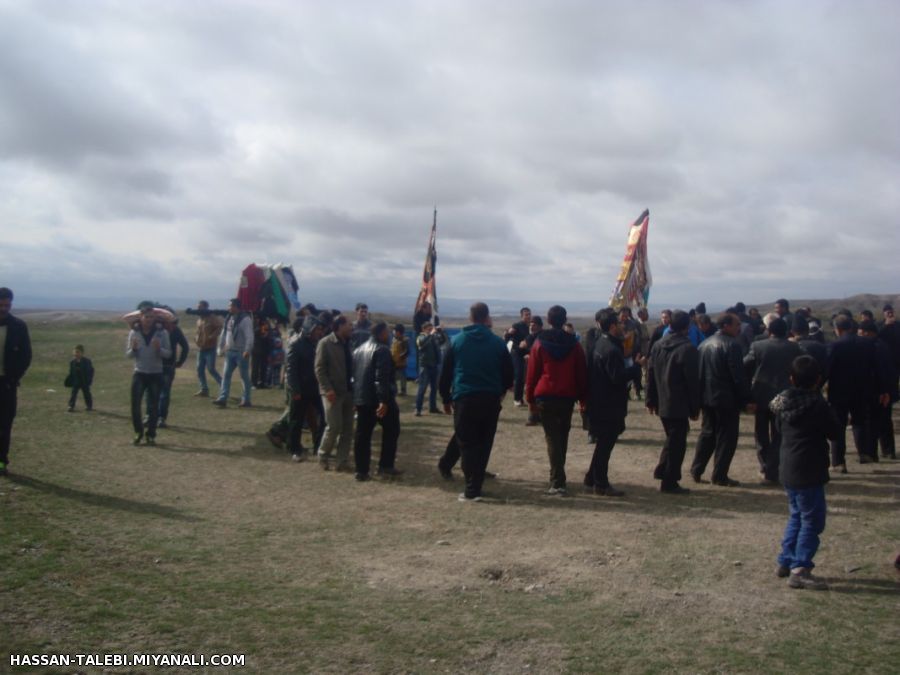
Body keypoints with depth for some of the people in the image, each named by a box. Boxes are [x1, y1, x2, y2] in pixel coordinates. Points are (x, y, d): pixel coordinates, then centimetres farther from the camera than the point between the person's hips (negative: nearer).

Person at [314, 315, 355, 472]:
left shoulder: (348, 343, 11)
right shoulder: (325, 343, -7)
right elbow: (319, 369, -11)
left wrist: (354, 387, 7)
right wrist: (328, 389, -19)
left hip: (348, 391, 6)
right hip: (333, 392, -6)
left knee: (347, 428, 5)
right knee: (334, 426, -7)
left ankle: (343, 461, 11)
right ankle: (323, 455, 15)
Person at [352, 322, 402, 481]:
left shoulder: (359, 349, 15)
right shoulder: (382, 350, -13)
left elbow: (353, 374, 20)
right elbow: (382, 377, -22)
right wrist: (384, 400, -26)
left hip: (361, 398, 7)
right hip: (378, 399, -7)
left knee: (363, 434, 7)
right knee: (391, 430, 8)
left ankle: (361, 470, 6)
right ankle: (385, 466, 6)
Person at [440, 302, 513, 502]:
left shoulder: (457, 341, 2)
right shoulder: (498, 343, 2)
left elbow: (445, 373, 4)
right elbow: (509, 373, 6)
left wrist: (446, 399, 13)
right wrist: (500, 391, 24)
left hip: (464, 398, -1)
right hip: (491, 399, 1)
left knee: (467, 443, 4)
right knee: (484, 444, 10)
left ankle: (472, 489, -4)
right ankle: (475, 487, 9)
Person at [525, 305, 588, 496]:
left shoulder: (540, 343, -3)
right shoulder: (573, 344, 3)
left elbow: (532, 373, -2)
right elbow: (581, 373, 4)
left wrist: (530, 398, 5)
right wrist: (583, 398, 9)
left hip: (545, 397, -2)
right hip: (567, 397, 3)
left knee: (552, 437, -3)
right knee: (562, 437, 16)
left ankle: (558, 482, -12)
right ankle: (557, 477, 26)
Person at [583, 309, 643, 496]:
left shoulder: (599, 344, 11)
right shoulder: (611, 350, -21)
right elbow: (618, 377, -25)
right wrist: (637, 366, -15)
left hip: (598, 402, 10)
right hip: (609, 406, -10)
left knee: (603, 443, 18)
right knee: (605, 444, -2)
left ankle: (592, 479, 26)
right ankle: (601, 484, 5)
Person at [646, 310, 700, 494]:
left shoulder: (657, 346, 6)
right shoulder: (687, 349, -16)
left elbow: (650, 374, 9)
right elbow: (693, 381, -14)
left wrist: (651, 400, 15)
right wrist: (695, 408, -7)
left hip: (662, 404, 7)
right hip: (679, 406, -7)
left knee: (672, 440, 21)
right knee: (676, 443, 1)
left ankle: (663, 474, 21)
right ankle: (669, 482, 5)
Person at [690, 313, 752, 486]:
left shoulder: (704, 344, 8)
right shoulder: (731, 345, -15)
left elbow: (698, 370, 11)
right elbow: (738, 376, -18)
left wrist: (699, 396, 16)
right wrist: (747, 399, -11)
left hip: (707, 397, 7)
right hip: (727, 399, -7)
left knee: (707, 433, 17)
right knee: (726, 437, 2)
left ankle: (696, 470, 17)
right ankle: (720, 476, 6)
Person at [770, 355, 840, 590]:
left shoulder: (782, 402, 3)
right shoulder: (817, 404, -17)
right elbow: (834, 432, -7)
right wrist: (829, 414, 7)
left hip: (789, 471, 8)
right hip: (809, 473, -8)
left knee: (796, 517, 20)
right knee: (812, 521, -2)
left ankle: (786, 561, 24)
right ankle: (800, 570, -5)